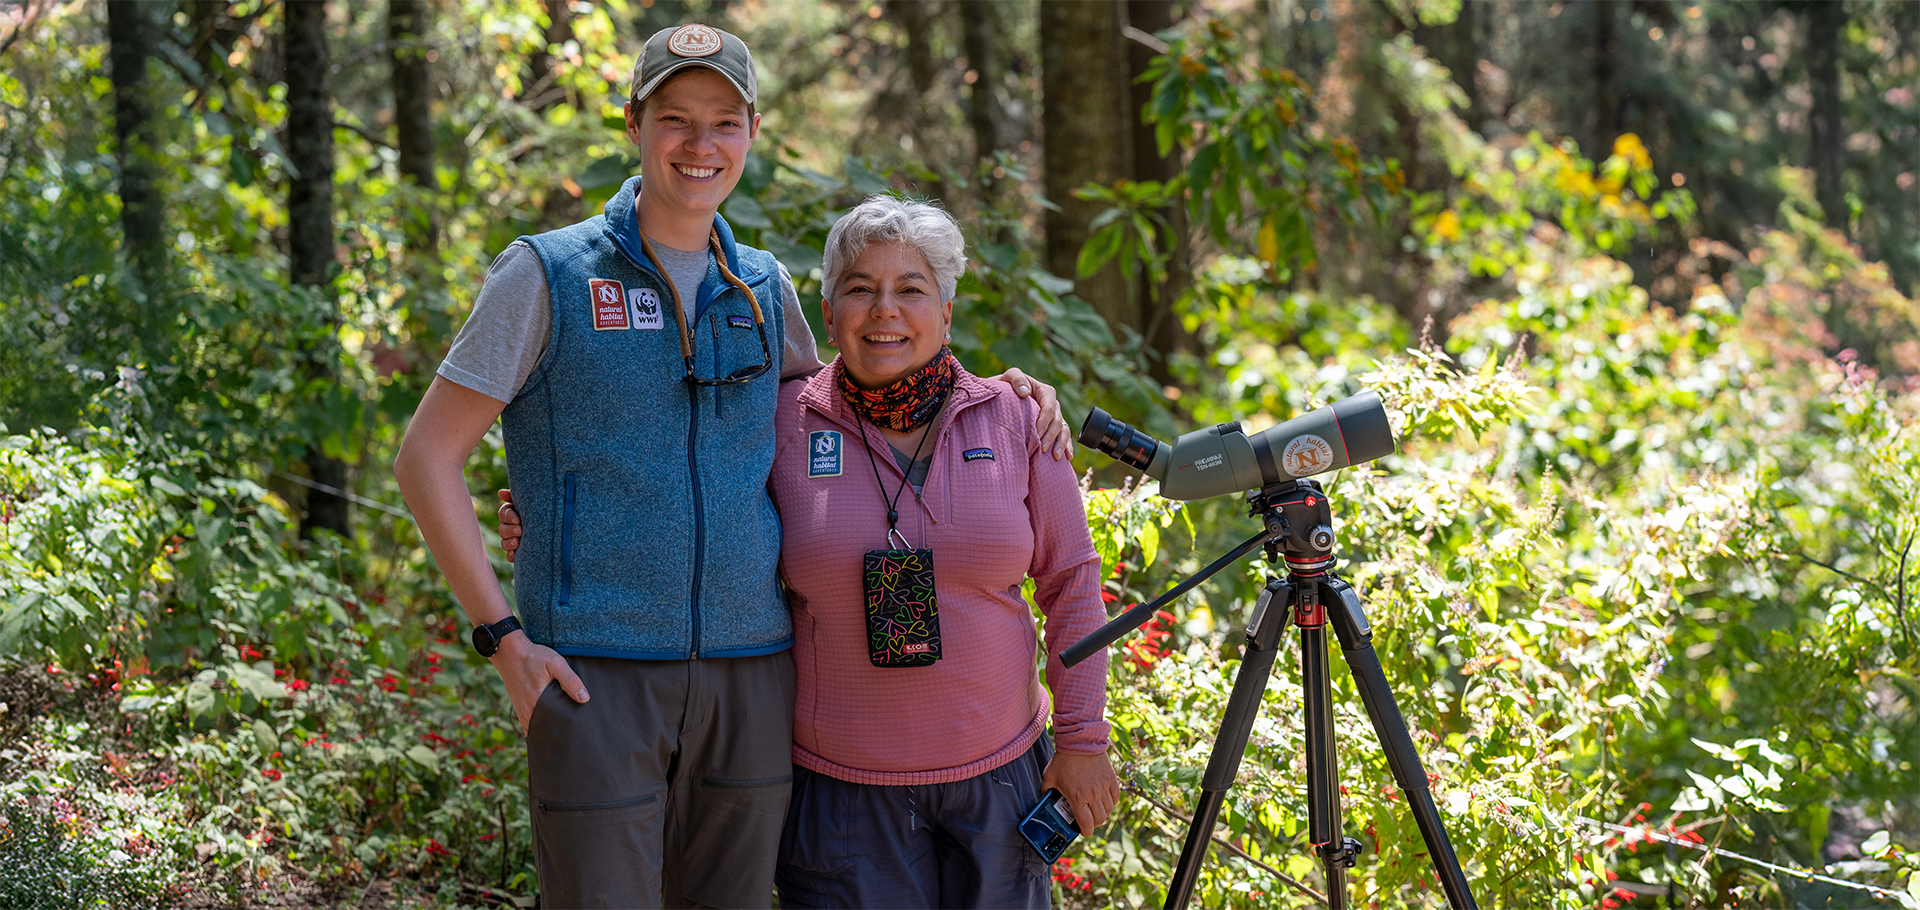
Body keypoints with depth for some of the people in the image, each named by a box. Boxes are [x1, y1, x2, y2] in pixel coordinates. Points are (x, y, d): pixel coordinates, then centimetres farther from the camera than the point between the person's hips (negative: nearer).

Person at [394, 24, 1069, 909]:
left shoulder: (764, 288, 11)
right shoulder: (547, 275, -2)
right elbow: (426, 460, -2)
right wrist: (502, 638, -9)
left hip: (750, 671, 4)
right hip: (596, 672, -4)